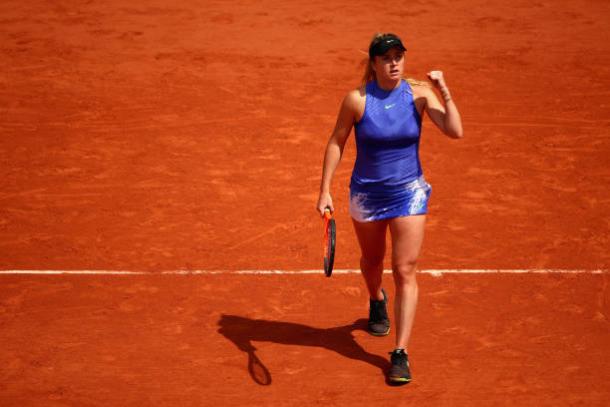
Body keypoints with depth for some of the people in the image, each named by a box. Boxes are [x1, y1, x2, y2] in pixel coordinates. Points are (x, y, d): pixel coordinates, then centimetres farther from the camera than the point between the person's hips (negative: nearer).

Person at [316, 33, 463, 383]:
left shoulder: (419, 93, -12)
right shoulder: (357, 99, -14)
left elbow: (455, 131, -21)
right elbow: (336, 143, -3)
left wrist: (444, 91, -28)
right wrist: (325, 190, -5)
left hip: (408, 193, -1)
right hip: (367, 194, 1)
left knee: (405, 272, -8)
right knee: (372, 261, 23)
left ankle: (401, 353, -5)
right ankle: (377, 302, 58)